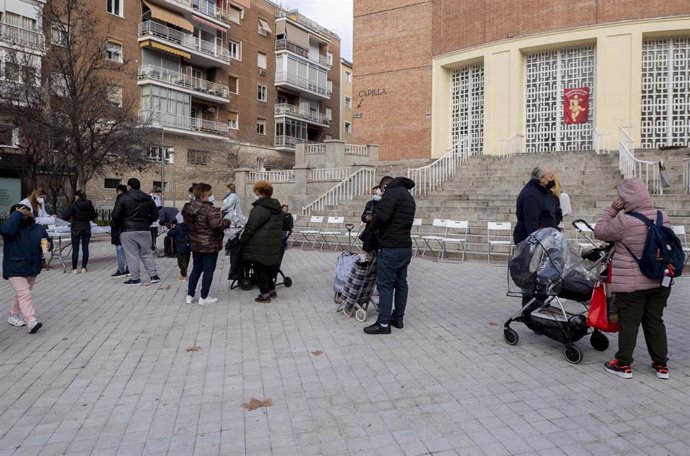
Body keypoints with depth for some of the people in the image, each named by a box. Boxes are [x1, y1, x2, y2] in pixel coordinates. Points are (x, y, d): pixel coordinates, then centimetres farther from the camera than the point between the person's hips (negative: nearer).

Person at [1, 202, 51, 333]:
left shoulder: (39, 228, 6)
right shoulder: (12, 228, -9)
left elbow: (47, 241, 18)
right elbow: (6, 230, -34)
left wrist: (48, 245, -7)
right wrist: (17, 214, -25)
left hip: (32, 268, 6)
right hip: (15, 269, -6)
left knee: (23, 293, 18)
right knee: (24, 294, -14)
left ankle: (14, 315, 37)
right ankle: (31, 321, -20)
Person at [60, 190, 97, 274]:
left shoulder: (73, 205, -13)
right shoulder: (89, 205, -2)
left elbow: (64, 217, -11)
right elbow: (93, 217, 10)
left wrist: (66, 209, 6)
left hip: (76, 230, -3)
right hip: (87, 229, 3)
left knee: (75, 249, 2)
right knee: (85, 248, 8)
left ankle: (74, 269, 4)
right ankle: (84, 267, 12)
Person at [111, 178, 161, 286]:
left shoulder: (123, 198, -7)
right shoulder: (148, 199, 8)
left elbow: (115, 215, -10)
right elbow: (155, 215, 9)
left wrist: (119, 226, 6)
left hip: (128, 231, -4)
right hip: (144, 231, 4)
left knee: (132, 255, 1)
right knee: (147, 254, 12)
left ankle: (135, 279, 4)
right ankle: (153, 275, 11)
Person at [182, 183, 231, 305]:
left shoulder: (188, 208, 4)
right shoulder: (209, 209, -22)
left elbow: (187, 223, 15)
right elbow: (217, 225, -30)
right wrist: (227, 221, -13)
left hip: (195, 244, 8)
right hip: (210, 245, -8)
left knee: (196, 269, 19)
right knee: (208, 270, 3)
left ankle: (189, 295, 23)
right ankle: (203, 298, 9)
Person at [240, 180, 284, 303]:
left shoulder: (260, 208, -17)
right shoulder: (276, 207, 11)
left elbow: (251, 226, -16)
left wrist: (242, 239, -6)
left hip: (260, 246, -9)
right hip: (274, 245, 9)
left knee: (260, 269, 2)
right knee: (268, 267, 21)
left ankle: (265, 294, 7)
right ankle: (272, 290, 29)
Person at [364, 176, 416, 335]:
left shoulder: (392, 192, -11)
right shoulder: (408, 196, 21)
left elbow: (382, 215, -24)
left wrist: (372, 226, -5)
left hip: (391, 248, -10)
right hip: (406, 247, 10)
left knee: (385, 285, -4)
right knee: (401, 284, 14)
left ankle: (383, 323, 1)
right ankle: (398, 318, 23)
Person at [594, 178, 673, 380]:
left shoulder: (624, 222, -21)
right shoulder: (663, 218, 1)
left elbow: (599, 231, -7)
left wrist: (611, 209, -4)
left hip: (631, 283, -6)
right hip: (661, 282, 6)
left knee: (629, 322, 5)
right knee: (655, 321, 16)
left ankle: (623, 364, 14)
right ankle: (661, 365, 25)